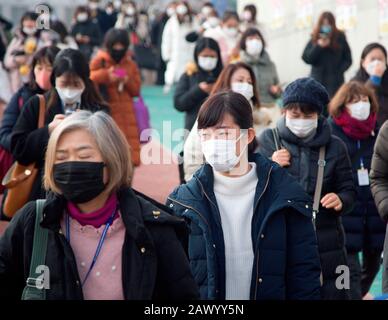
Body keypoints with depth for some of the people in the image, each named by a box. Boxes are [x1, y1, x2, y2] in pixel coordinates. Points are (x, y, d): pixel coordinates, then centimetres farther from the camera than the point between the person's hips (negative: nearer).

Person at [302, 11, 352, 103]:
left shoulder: (340, 38, 4)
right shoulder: (314, 39, 6)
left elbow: (348, 60, 7)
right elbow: (306, 58, -1)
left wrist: (339, 71, -9)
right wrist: (318, 46, -13)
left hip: (335, 82, -1)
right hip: (317, 81, 1)